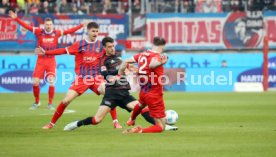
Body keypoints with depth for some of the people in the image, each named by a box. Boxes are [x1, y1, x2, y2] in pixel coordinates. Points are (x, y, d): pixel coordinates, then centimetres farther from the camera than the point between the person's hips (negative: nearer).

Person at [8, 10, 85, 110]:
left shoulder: (56, 33, 1)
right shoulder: (39, 32, 0)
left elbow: (69, 31, -2)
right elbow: (27, 26, -5)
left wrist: (81, 26, -9)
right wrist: (16, 18, -13)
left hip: (51, 61, -1)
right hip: (40, 60, 1)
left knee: (51, 82, -11)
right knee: (35, 82, -2)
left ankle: (50, 104, 4)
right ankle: (36, 102, 19)